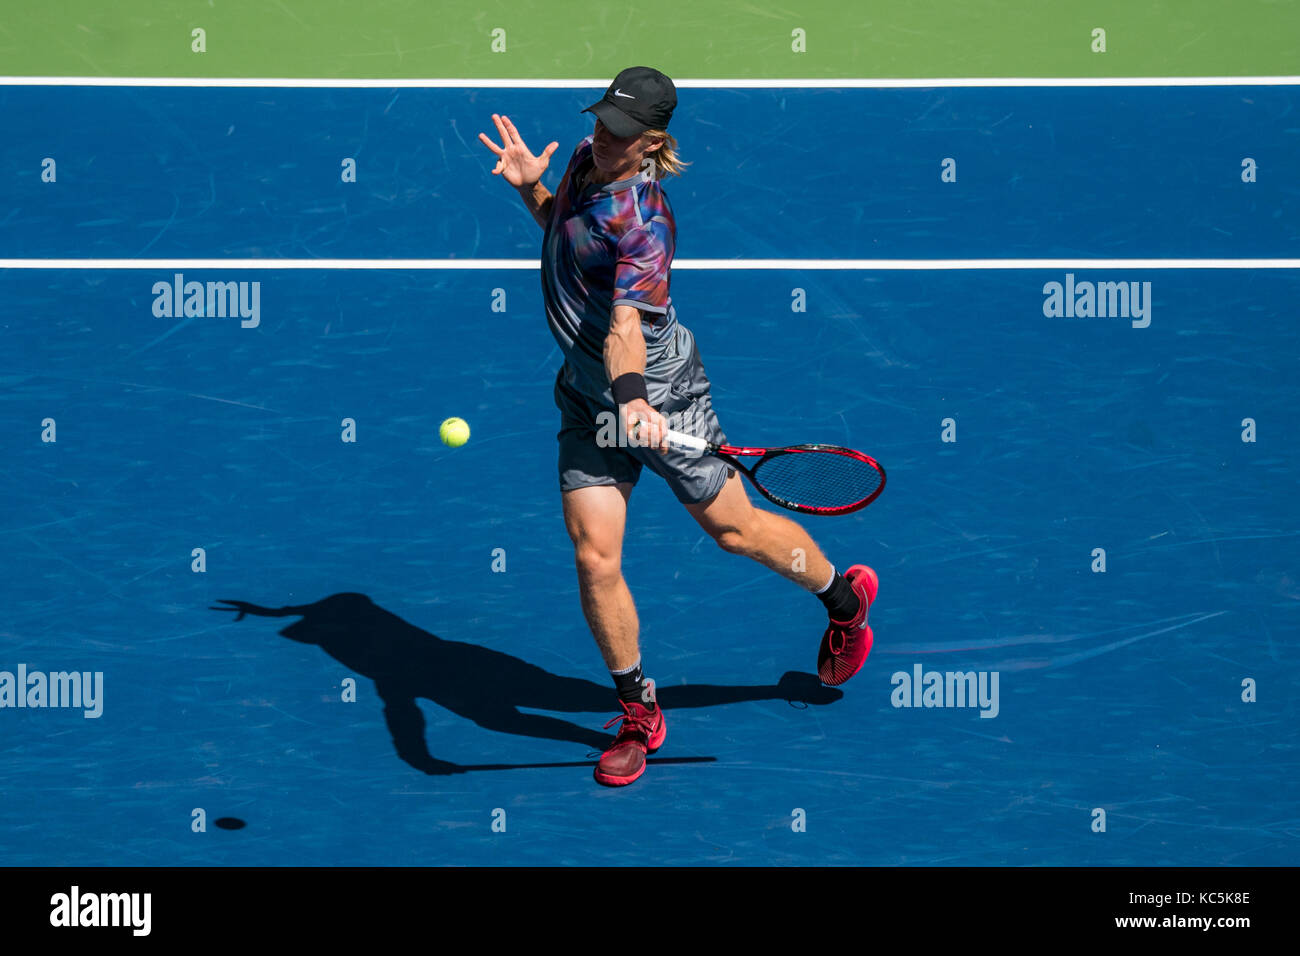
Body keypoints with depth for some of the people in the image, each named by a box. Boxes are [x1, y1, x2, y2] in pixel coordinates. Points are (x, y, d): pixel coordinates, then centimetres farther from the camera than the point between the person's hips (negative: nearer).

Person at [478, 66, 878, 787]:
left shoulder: (642, 223, -27)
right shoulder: (586, 160, -2)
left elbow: (625, 327, -37)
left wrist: (632, 396, -56)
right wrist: (531, 188, 1)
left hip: (656, 388, -6)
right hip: (589, 397, 6)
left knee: (732, 527, 11)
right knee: (594, 559, -4)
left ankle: (844, 597, 40)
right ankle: (638, 715, 11)